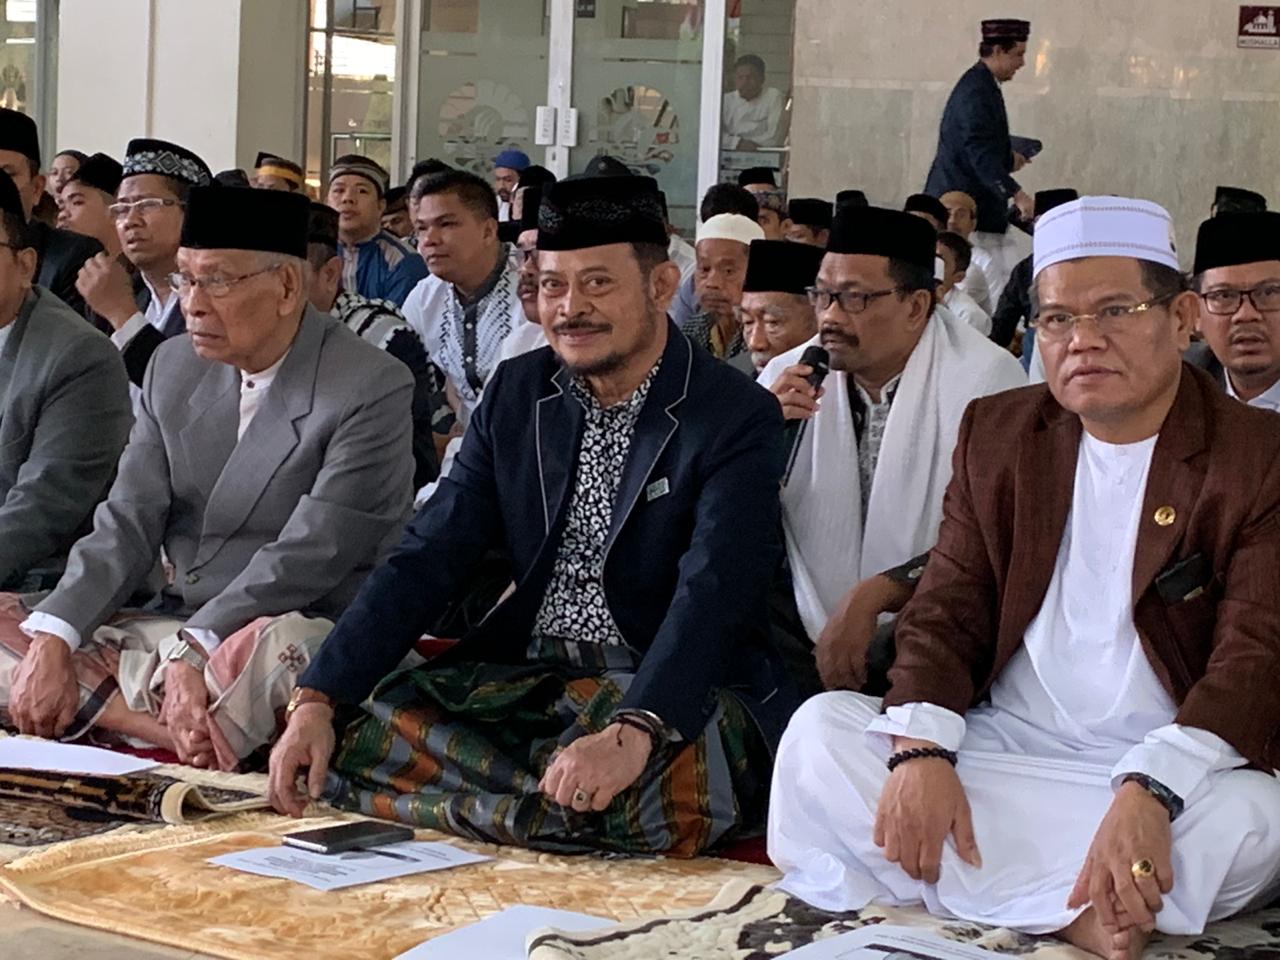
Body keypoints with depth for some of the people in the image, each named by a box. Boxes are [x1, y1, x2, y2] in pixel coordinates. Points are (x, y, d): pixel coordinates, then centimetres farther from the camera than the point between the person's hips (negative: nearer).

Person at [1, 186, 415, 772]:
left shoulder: (373, 390, -12)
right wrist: (50, 642, -13)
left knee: (279, 645, -41)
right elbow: (126, 526, 3)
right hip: (172, 626, 7)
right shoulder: (174, 367, 9)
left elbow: (306, 556, -19)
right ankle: (182, 725, -24)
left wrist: (190, 651, -29)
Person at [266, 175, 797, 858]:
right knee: (359, 729, -17)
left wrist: (632, 732, -43)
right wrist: (318, 699, -10)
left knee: (645, 791, -38)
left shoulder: (737, 419, -11)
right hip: (524, 679, 5)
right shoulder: (517, 392, 7)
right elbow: (427, 558, 3)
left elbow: (712, 597, -24)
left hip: (672, 692, -5)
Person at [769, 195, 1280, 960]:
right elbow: (947, 610, 5)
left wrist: (1149, 793, -34)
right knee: (821, 730, -19)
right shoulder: (997, 433, 9)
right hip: (1001, 745, 5)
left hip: (1176, 769, -4)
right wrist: (921, 752, -17)